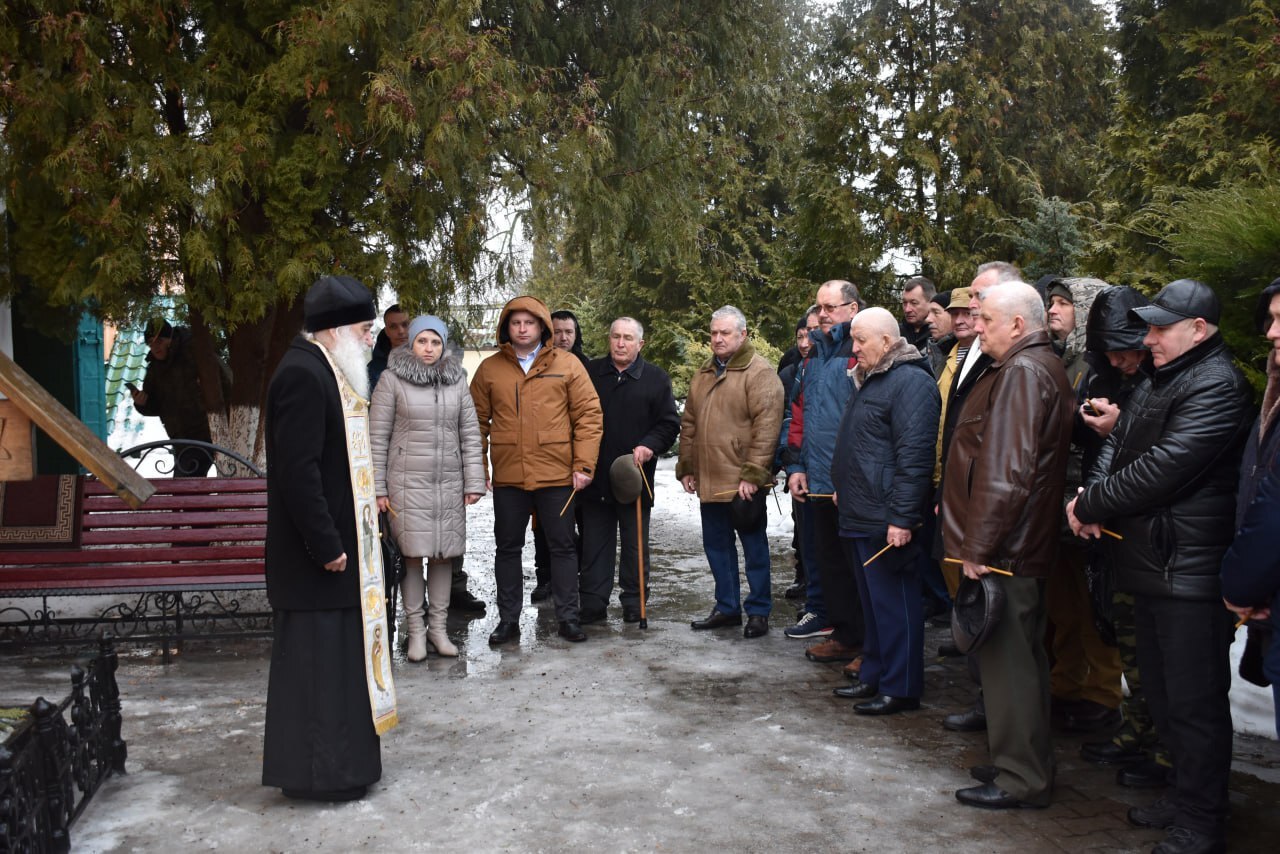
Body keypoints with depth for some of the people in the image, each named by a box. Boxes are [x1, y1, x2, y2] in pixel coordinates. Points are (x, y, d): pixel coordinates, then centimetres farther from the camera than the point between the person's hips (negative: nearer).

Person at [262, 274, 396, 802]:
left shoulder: (325, 371, 13)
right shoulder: (303, 374, -18)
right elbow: (297, 470, -23)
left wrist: (354, 518, 15)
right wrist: (327, 546, -21)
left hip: (336, 545, 10)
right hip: (314, 556, -10)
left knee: (337, 654, 16)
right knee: (315, 657, 0)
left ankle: (340, 759, 28)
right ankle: (318, 771, 12)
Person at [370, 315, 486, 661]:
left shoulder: (457, 379, 8)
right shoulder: (392, 379, -2)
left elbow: (470, 434, 7)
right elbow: (377, 436, -2)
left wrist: (474, 483, 2)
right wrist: (377, 487, -5)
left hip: (449, 484, 3)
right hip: (407, 483, -3)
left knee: (443, 554, 6)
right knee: (412, 555, -1)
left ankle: (438, 627, 17)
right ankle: (415, 630, 10)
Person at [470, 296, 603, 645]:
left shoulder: (567, 364, 0)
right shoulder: (489, 368, 6)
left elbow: (588, 416, -2)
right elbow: (478, 421, 7)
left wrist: (584, 465, -8)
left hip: (557, 475, -2)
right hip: (507, 476, 2)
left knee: (562, 546, 6)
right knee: (507, 548, 10)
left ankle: (568, 617, 18)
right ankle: (508, 619, 22)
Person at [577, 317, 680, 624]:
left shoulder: (656, 378, 3)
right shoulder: (590, 372, 6)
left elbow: (670, 423, 2)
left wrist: (649, 446, -16)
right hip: (595, 475, 1)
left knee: (635, 545, 9)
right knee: (595, 544, 7)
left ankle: (634, 601, 20)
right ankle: (592, 603, 14)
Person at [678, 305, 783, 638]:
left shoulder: (759, 373, -9)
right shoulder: (704, 374, 16)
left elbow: (766, 426, -16)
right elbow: (689, 424, 20)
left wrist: (752, 473, -19)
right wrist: (686, 467, 15)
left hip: (743, 482, -7)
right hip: (708, 480, 7)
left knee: (754, 546, 4)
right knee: (716, 545, 14)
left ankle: (758, 611, 15)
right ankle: (727, 607, 26)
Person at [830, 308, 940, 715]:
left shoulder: (910, 381, -15)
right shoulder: (869, 380, 17)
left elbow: (913, 456, -21)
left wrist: (901, 517, -23)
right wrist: (844, 489, 24)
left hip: (886, 522, -10)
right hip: (860, 517, 10)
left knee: (894, 605, 0)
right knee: (872, 602, 17)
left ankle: (900, 688, 9)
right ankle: (873, 675, 28)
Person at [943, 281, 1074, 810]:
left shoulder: (1022, 373, -17)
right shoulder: (1040, 366, 16)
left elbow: (1005, 470, -25)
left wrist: (978, 546, -22)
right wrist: (978, 539, 22)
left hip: (1002, 549, -11)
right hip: (1022, 546, 11)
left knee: (1007, 661, -1)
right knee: (1021, 656, 18)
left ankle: (1021, 779, 9)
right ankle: (1030, 765, 31)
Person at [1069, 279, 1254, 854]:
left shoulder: (1217, 386, -16)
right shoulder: (1158, 380, 16)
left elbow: (1165, 466, -23)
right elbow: (1119, 442, 15)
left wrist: (1092, 505, -12)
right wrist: (1093, 492, -5)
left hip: (1188, 568, -10)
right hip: (1151, 563, 10)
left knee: (1194, 704, 1)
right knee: (1162, 694, 19)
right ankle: (1185, 800, 34)